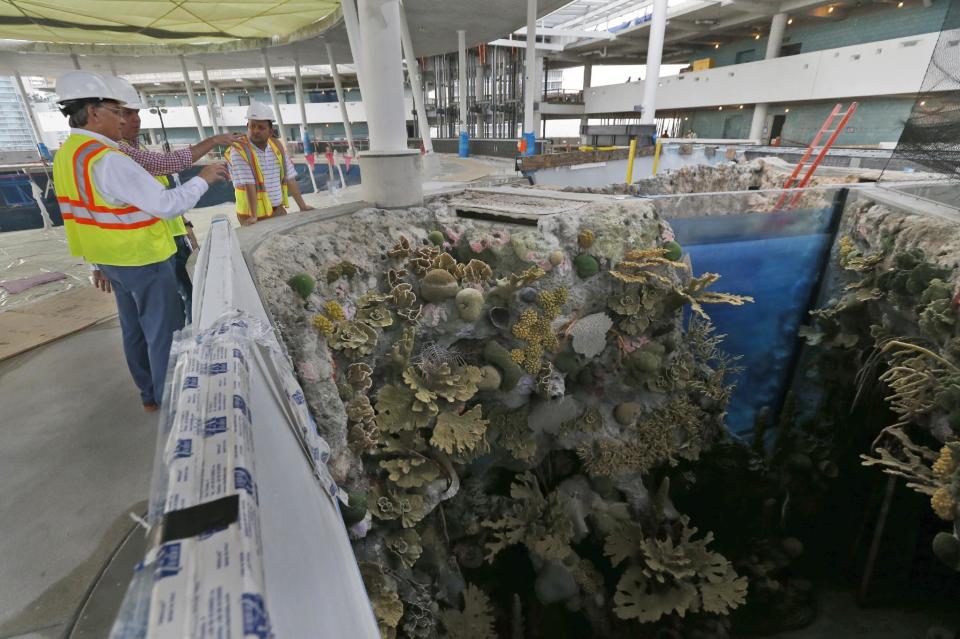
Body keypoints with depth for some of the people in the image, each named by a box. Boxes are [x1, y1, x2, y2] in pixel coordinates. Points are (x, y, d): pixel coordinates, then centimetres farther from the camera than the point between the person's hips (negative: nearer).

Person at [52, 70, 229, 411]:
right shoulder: (107, 159, -23)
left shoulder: (66, 156, 8)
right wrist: (203, 179, -12)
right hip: (142, 260, -9)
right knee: (164, 332, 1)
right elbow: (167, 204, -24)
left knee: (135, 330, 18)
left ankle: (150, 395, 32)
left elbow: (86, 212, 15)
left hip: (113, 259, 9)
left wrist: (102, 262, 23)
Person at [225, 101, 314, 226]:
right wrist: (254, 216, -26)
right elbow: (248, 185, -21)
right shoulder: (238, 150, -13)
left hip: (278, 210, 5)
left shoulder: (277, 146, 5)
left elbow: (289, 178, 6)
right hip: (253, 215, -5)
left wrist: (302, 206, 4)